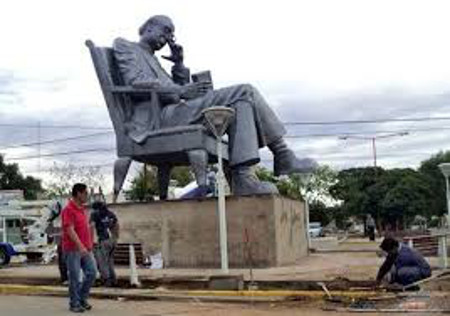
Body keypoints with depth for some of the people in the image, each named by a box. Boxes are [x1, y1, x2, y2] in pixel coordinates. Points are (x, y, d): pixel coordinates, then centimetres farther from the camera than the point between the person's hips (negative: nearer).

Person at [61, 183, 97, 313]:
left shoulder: (83, 209, 14)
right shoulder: (68, 210, -13)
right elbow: (70, 230, -21)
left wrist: (90, 245, 20)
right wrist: (81, 246, -29)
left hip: (85, 249, 8)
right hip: (73, 249, -8)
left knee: (91, 273, 6)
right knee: (75, 277, -1)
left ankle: (82, 299, 21)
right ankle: (74, 304, 12)